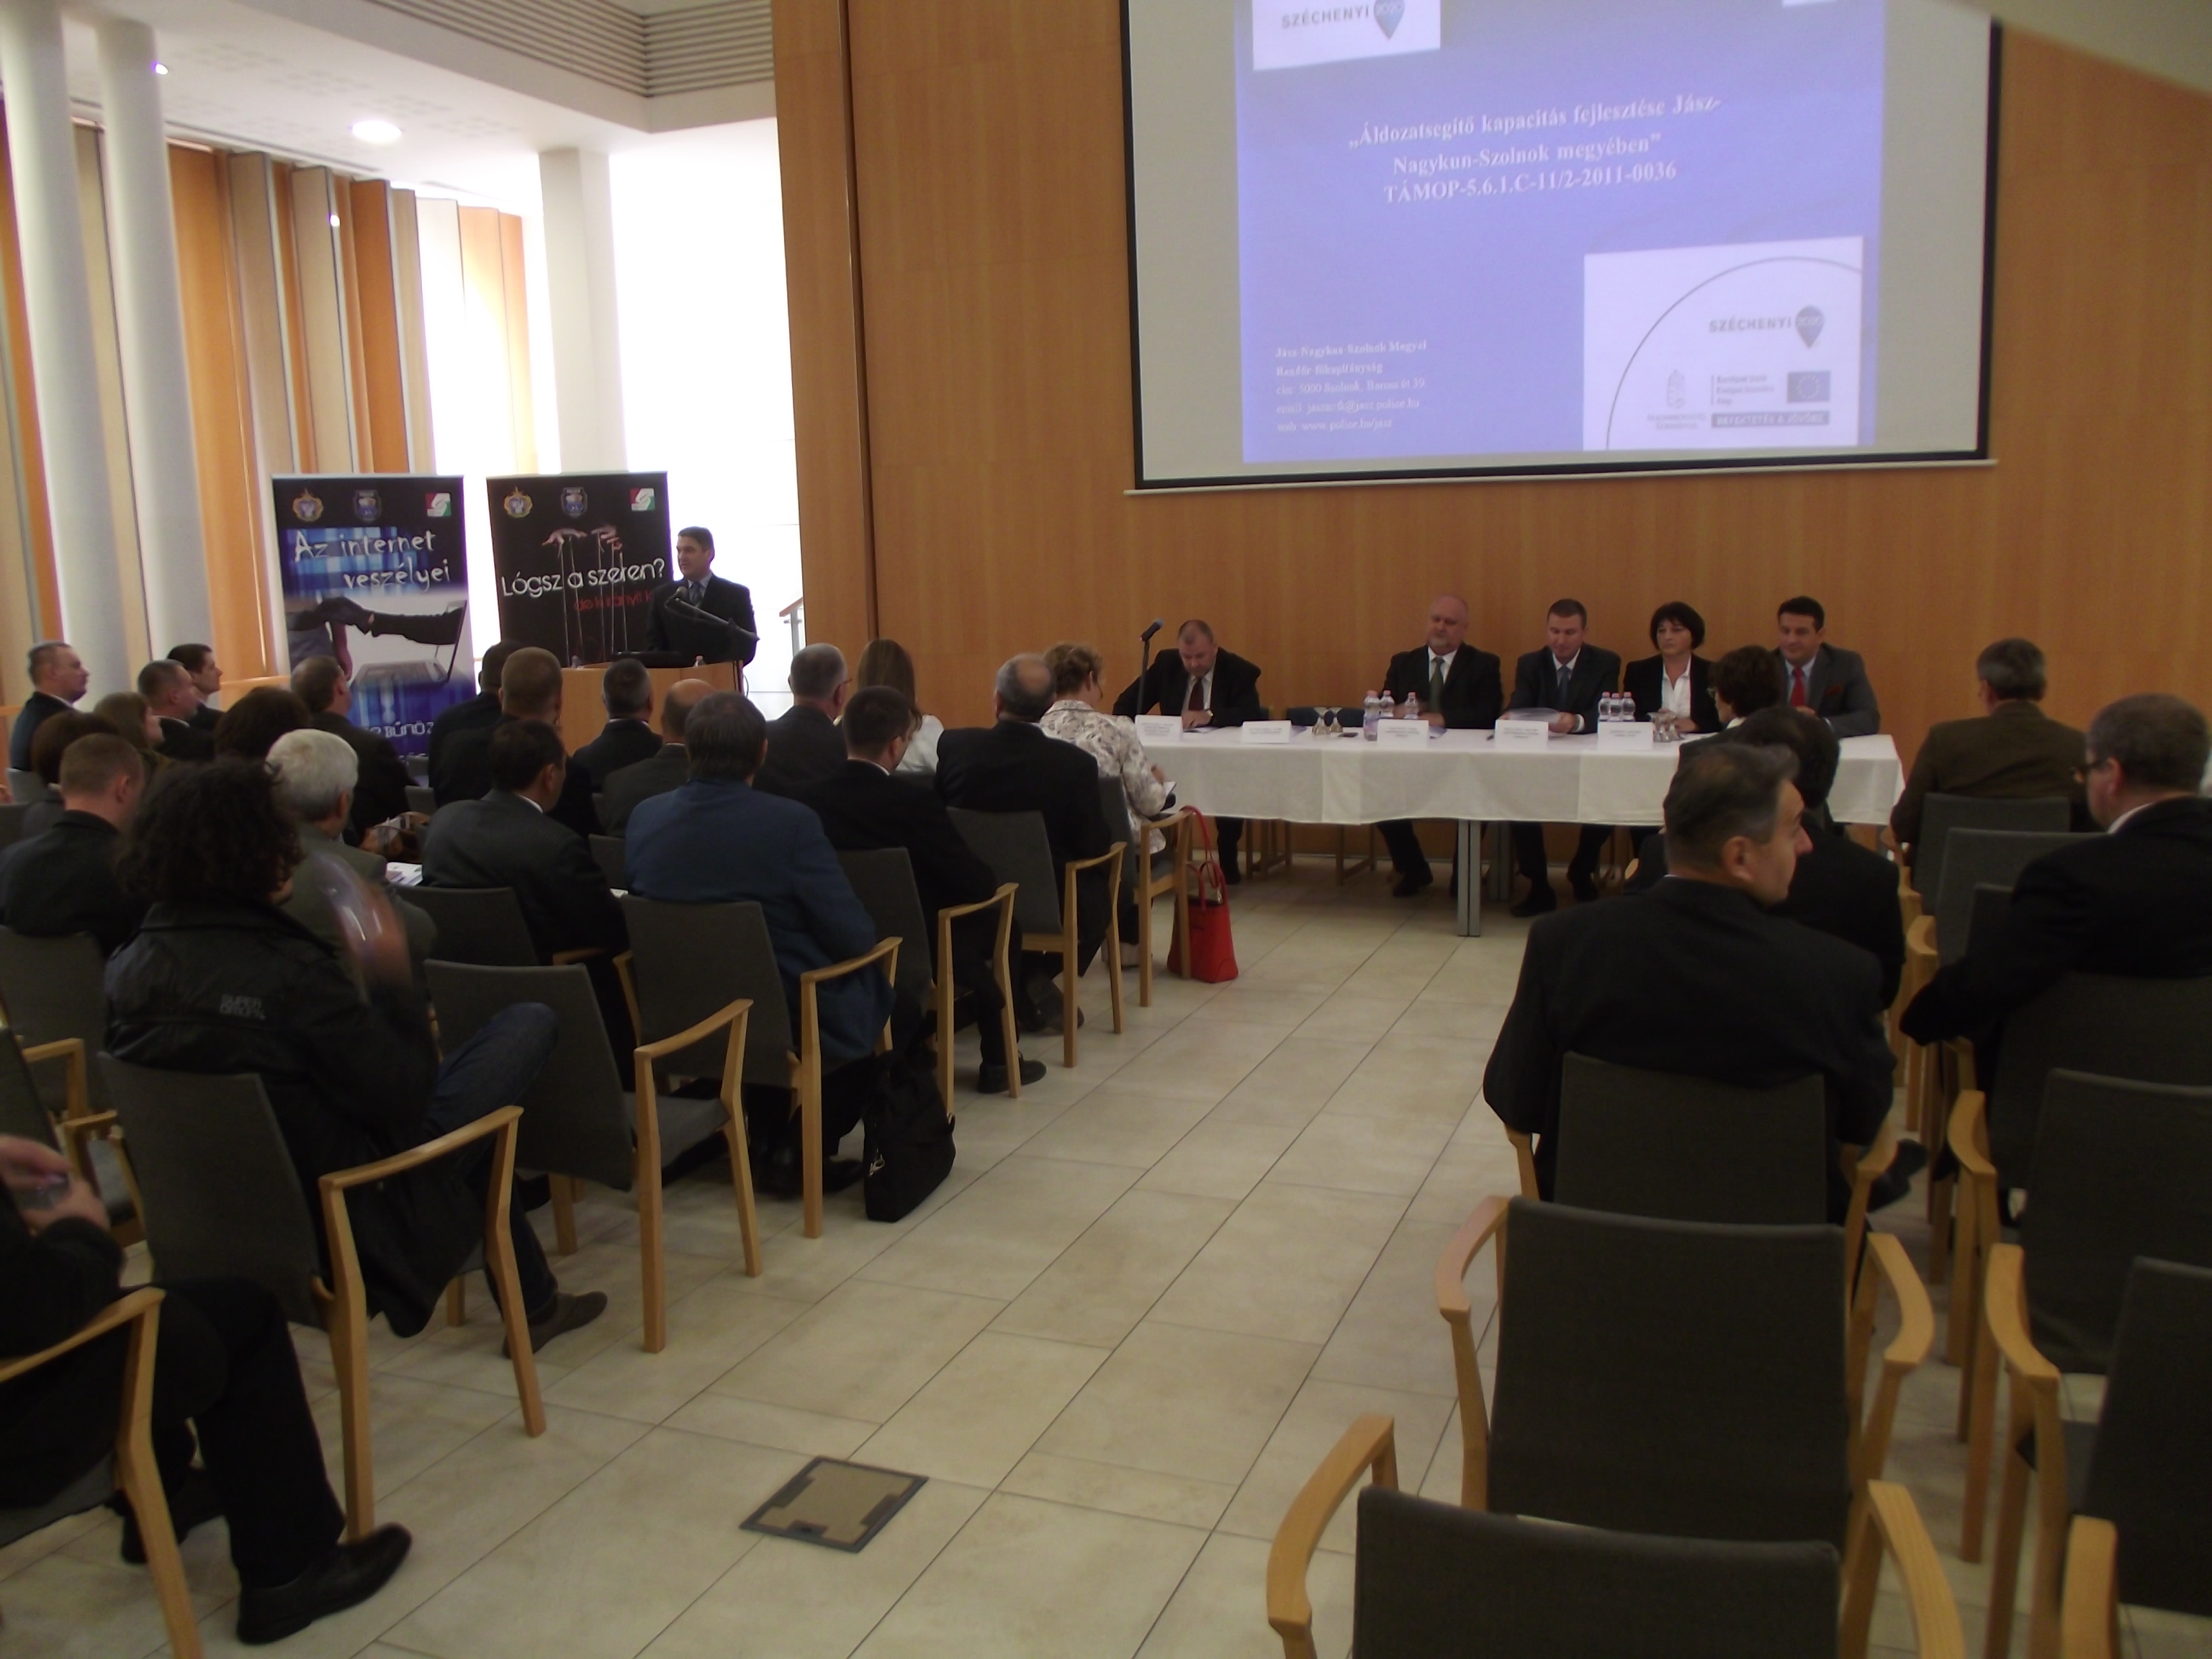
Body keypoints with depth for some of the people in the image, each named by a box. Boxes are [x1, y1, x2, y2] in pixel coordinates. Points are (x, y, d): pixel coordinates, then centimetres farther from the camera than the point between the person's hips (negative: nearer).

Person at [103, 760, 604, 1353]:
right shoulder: (290, 974, -29)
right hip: (352, 1209, -7)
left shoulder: (125, 971, -9)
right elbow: (405, 1100, -22)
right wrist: (390, 979, -11)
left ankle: (535, 1300, 37)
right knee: (530, 1023, 5)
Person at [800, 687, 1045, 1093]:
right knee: (998, 922, 21)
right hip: (918, 953, -6)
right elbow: (978, 884, -19)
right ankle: (997, 1060, 26)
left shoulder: (811, 799, -11)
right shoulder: (915, 802, -24)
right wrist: (990, 882, 5)